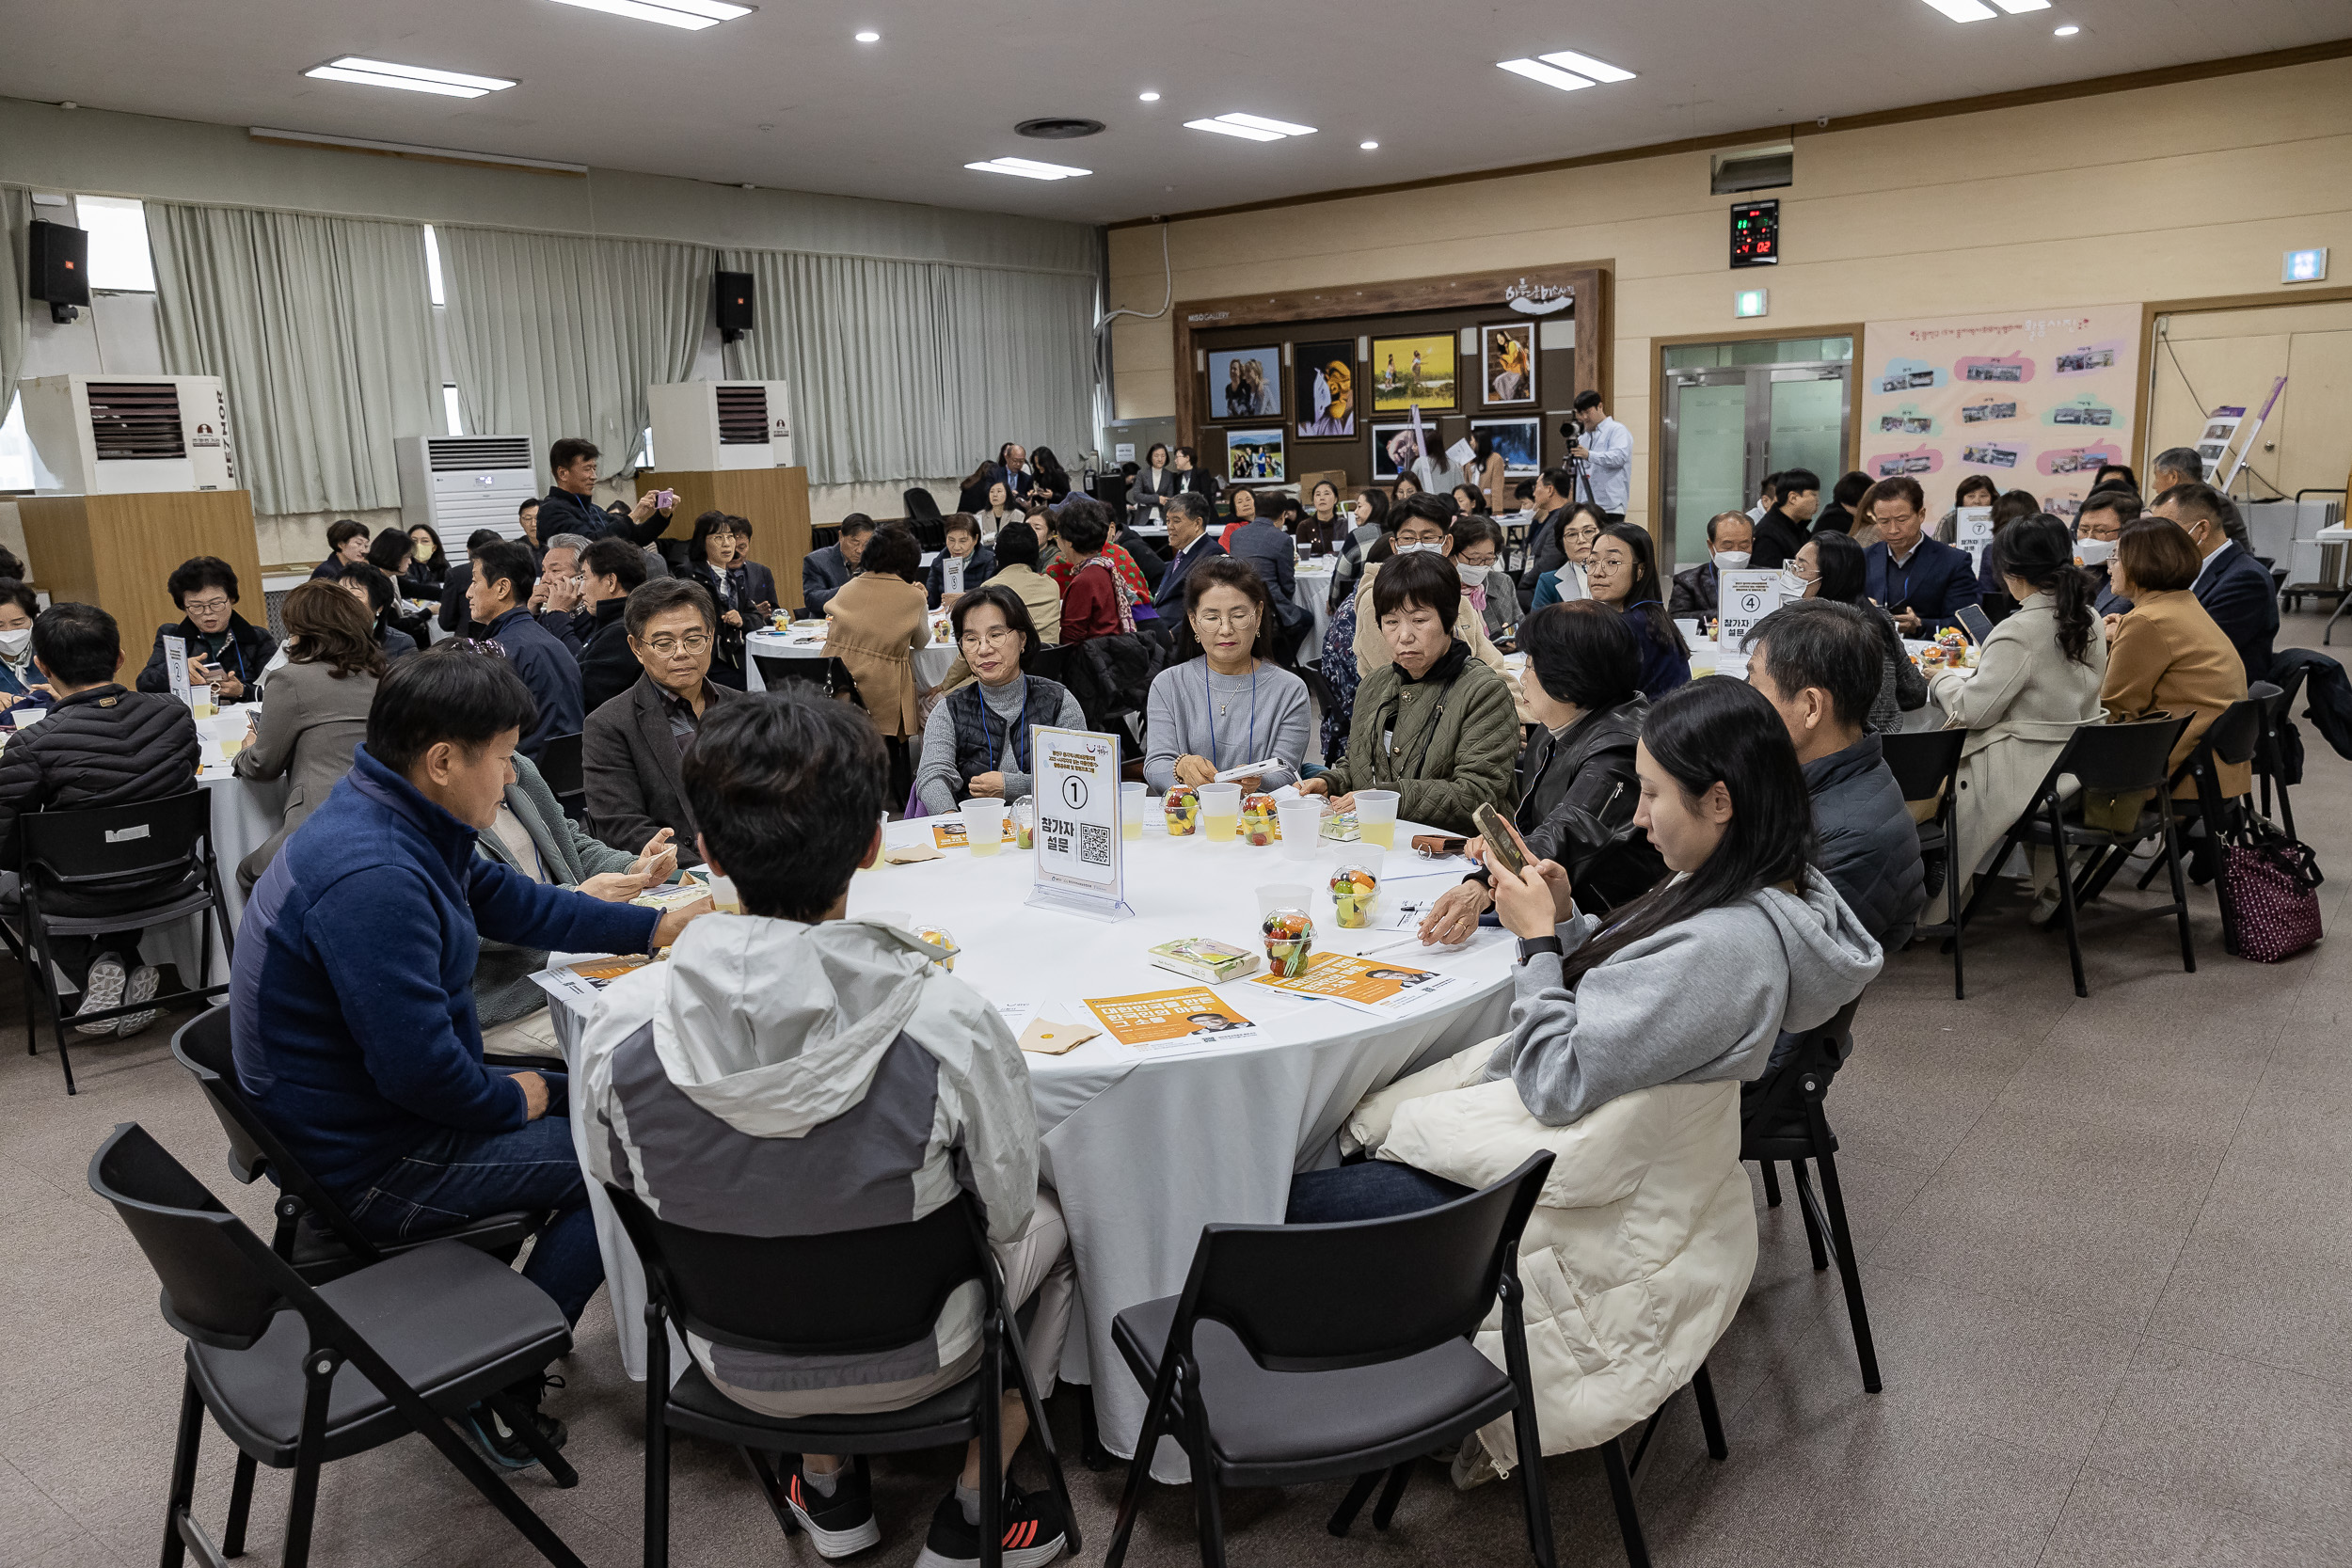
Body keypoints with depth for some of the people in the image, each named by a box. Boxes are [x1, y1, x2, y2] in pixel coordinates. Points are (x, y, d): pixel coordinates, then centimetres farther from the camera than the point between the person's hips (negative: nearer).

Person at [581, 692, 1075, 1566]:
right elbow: (1004, 1213, -15)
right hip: (906, 1361, -2)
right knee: (1049, 1222, 26)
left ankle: (829, 1492, 40)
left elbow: (620, 1184, -5)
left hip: (733, 1365, 3)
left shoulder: (622, 1025, -25)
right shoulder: (948, 1025, -32)